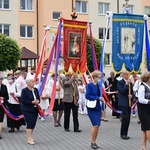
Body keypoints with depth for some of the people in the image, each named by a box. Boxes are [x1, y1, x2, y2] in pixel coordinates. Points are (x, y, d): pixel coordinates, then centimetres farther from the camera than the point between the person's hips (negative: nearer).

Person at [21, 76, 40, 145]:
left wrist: (38, 101, -11)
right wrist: (32, 102, -20)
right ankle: (29, 139, -3)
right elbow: (23, 100, -16)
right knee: (30, 124, -9)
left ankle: (30, 137, 21)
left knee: (33, 124, 8)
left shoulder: (36, 90, 7)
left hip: (35, 110, 6)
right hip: (27, 110, -6)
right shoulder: (24, 90, -11)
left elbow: (38, 98, 13)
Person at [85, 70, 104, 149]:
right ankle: (92, 142, 4)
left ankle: (94, 142, 18)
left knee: (97, 125, 6)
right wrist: (98, 98, -20)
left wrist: (102, 97, 0)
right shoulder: (89, 85, -11)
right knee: (95, 125, -10)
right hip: (92, 108, -6)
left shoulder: (99, 85, 6)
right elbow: (87, 96, -18)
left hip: (98, 108, 6)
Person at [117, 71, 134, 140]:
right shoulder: (120, 82, -5)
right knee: (125, 118, -12)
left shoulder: (130, 83, 16)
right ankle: (123, 134, -3)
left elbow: (132, 92, 18)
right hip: (123, 103, -7)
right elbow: (122, 91, -17)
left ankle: (124, 134, 16)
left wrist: (131, 96, -3)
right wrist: (126, 84, -16)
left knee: (128, 119, 7)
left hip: (129, 103, 7)